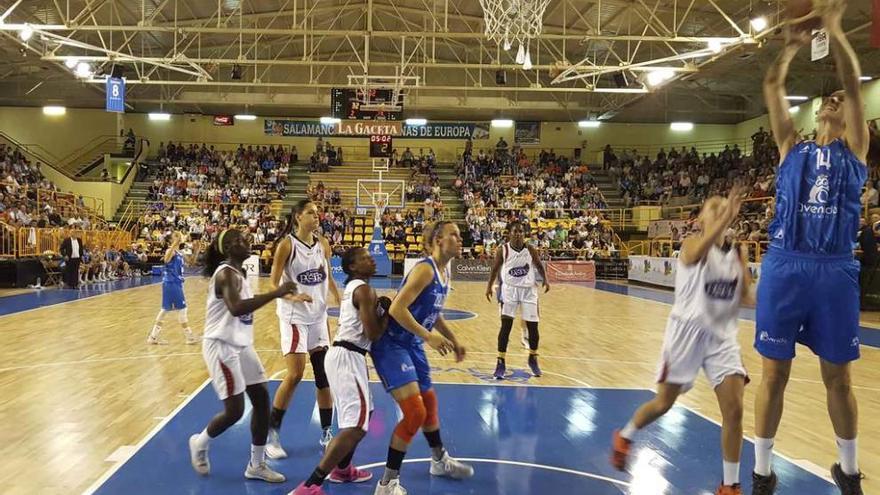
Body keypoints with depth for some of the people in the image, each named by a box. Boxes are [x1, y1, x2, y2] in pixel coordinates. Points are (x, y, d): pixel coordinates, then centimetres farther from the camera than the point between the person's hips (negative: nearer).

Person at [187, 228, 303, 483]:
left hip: (241, 345, 9)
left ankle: (257, 465, 16)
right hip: (222, 346, -9)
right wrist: (276, 293, -38)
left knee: (262, 398, 6)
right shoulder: (226, 273, -19)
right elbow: (236, 308, -37)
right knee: (235, 410, -7)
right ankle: (199, 443, 24)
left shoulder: (239, 272, 11)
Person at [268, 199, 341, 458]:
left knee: (324, 374, 7)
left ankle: (326, 434, 20)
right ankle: (272, 434, 7)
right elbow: (274, 284, -12)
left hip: (319, 315, 6)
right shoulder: (287, 244, -11)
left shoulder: (323, 244, 4)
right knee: (295, 374, -10)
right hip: (294, 316, -5)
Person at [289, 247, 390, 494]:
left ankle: (342, 469, 40)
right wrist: (387, 311, -1)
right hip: (348, 358, -11)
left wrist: (380, 309, 13)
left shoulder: (353, 287, 18)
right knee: (357, 426, -15)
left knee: (363, 413, 28)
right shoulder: (364, 290, -13)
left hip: (344, 355, 11)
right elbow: (373, 333, -16)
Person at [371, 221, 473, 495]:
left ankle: (440, 461, 47)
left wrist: (453, 340, 22)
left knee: (429, 403, 24)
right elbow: (397, 308, -29)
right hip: (391, 344, -10)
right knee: (415, 412, -16)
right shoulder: (425, 269, -21)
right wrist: (429, 337, -29)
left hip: (412, 345, 10)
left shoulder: (445, 271, 8)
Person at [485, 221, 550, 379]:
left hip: (528, 290, 2)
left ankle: (533, 359, 28)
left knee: (533, 326, 5)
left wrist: (545, 280, -6)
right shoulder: (502, 251, -9)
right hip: (510, 289, -2)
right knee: (506, 325, -11)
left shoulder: (531, 250, -5)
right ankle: (501, 363, -3)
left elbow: (539, 266, 9)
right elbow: (495, 269, 5)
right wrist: (489, 286, 1)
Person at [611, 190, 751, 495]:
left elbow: (747, 299, 6)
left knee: (734, 409, -7)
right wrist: (725, 220, -43)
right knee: (664, 403, 7)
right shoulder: (692, 244, -8)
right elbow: (697, 254, -35)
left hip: (722, 335, 4)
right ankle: (624, 437, 37)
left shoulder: (737, 253, 7)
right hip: (688, 331, -4)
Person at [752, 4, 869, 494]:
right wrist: (793, 46, 19)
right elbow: (772, 87, 10)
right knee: (774, 374, 3)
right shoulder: (792, 147, 14)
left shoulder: (854, 149, 11)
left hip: (835, 271, 0)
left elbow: (853, 85, 2)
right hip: (785, 267, 0)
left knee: (839, 378, 9)